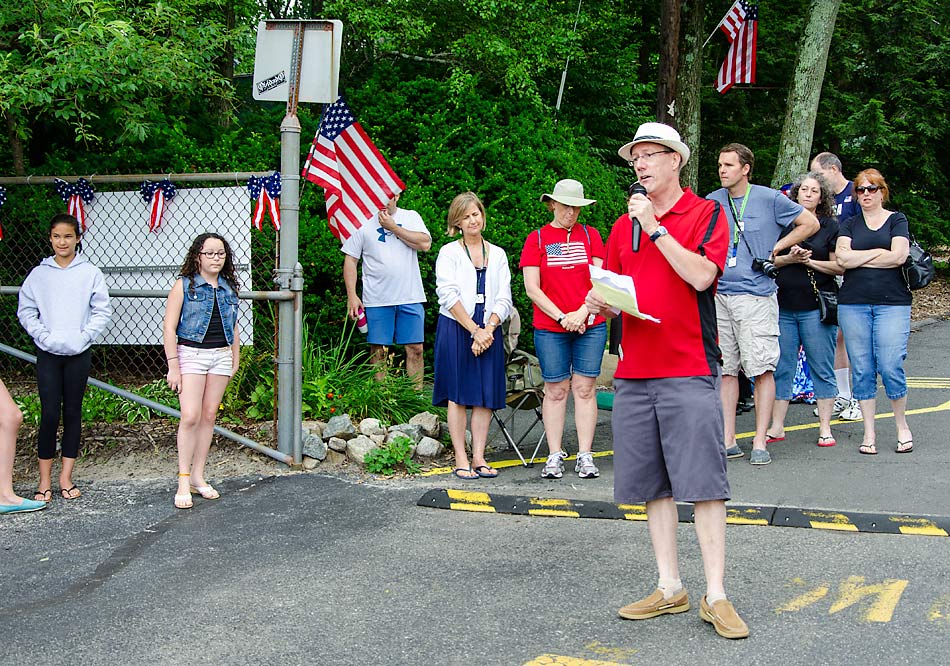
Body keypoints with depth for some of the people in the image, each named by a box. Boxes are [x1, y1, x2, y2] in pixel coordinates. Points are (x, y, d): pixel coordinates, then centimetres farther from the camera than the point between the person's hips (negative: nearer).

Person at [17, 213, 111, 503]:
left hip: (79, 353, 0)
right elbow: (26, 311, 4)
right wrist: (43, 336, -9)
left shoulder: (90, 273, 0)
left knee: (73, 413, 6)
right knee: (49, 414, -4)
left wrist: (84, 336, -11)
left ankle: (66, 477, 14)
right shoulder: (39, 274, 3)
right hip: (47, 353, 0)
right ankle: (44, 480, 5)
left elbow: (102, 311, -1)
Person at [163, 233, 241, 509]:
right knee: (190, 416, -11)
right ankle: (183, 481, -5)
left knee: (209, 416, 6)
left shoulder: (228, 287, 11)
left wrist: (235, 360, 17)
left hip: (221, 356, 5)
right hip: (191, 354, -5)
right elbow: (169, 328, -7)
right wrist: (173, 366, -12)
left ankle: (198, 476, 14)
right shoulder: (184, 286, -4)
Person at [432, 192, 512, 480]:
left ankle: (479, 457, 6)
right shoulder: (449, 252, 4)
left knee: (486, 395, 0)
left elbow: (504, 299, 6)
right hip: (456, 328, -3)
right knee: (458, 394, -3)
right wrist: (474, 330, -12)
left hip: (489, 330, 3)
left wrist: (487, 330, -9)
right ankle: (461, 459, 1)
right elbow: (449, 296, -6)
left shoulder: (497, 254, 13)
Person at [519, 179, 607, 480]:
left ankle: (585, 456, 5)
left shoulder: (590, 235, 10)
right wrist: (562, 317, -9)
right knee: (556, 390, 2)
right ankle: (555, 456, 8)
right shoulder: (537, 238, 5)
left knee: (585, 388, 0)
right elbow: (532, 288, -1)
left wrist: (582, 312, -9)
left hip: (590, 325, 1)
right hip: (549, 328, -1)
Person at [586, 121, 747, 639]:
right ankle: (670, 589, 17)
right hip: (633, 373, 6)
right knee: (651, 485, 8)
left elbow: (700, 275, -15)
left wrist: (654, 227, -12)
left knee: (703, 484, -5)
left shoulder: (706, 213, 1)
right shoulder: (623, 226, 17)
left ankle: (715, 596, 2)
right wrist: (600, 302, -1)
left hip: (689, 372, -5)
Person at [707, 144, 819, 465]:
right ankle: (728, 441, 12)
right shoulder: (712, 202, 10)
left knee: (762, 369, -5)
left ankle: (760, 444, 0)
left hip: (755, 296, -3)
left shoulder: (769, 198, 1)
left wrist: (777, 247, 3)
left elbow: (810, 223, 9)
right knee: (725, 370, 5)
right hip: (718, 295, 4)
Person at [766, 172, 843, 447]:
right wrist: (790, 258, -10)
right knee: (781, 367, 5)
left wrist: (809, 261, -10)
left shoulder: (830, 226, 5)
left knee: (822, 367, 2)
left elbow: (840, 267, 1)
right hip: (783, 305, 2)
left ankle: (825, 427, 10)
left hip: (816, 306, -2)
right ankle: (777, 427, 12)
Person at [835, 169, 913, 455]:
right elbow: (842, 258, -2)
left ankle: (902, 426, 10)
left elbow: (898, 256, -7)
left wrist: (857, 258, -1)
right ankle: (869, 434, 10)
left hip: (892, 303, -2)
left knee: (890, 366, -10)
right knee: (861, 370, 1)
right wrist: (878, 252, -4)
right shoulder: (849, 225, 15)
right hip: (853, 304, 2)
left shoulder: (897, 220, 9)